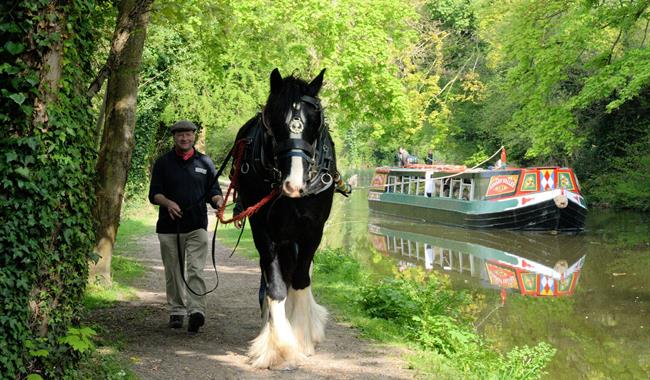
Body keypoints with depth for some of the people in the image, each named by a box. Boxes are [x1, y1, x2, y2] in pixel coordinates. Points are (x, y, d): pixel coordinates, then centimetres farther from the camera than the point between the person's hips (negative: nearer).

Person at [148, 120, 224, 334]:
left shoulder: (205, 162, 12)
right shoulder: (163, 163, 8)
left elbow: (213, 191, 13)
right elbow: (154, 194, 3)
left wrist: (217, 199, -11)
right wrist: (168, 203, -18)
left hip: (197, 226, -1)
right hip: (169, 227, 1)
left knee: (195, 269, -13)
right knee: (173, 272, 8)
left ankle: (196, 311, -21)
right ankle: (176, 311, 19)